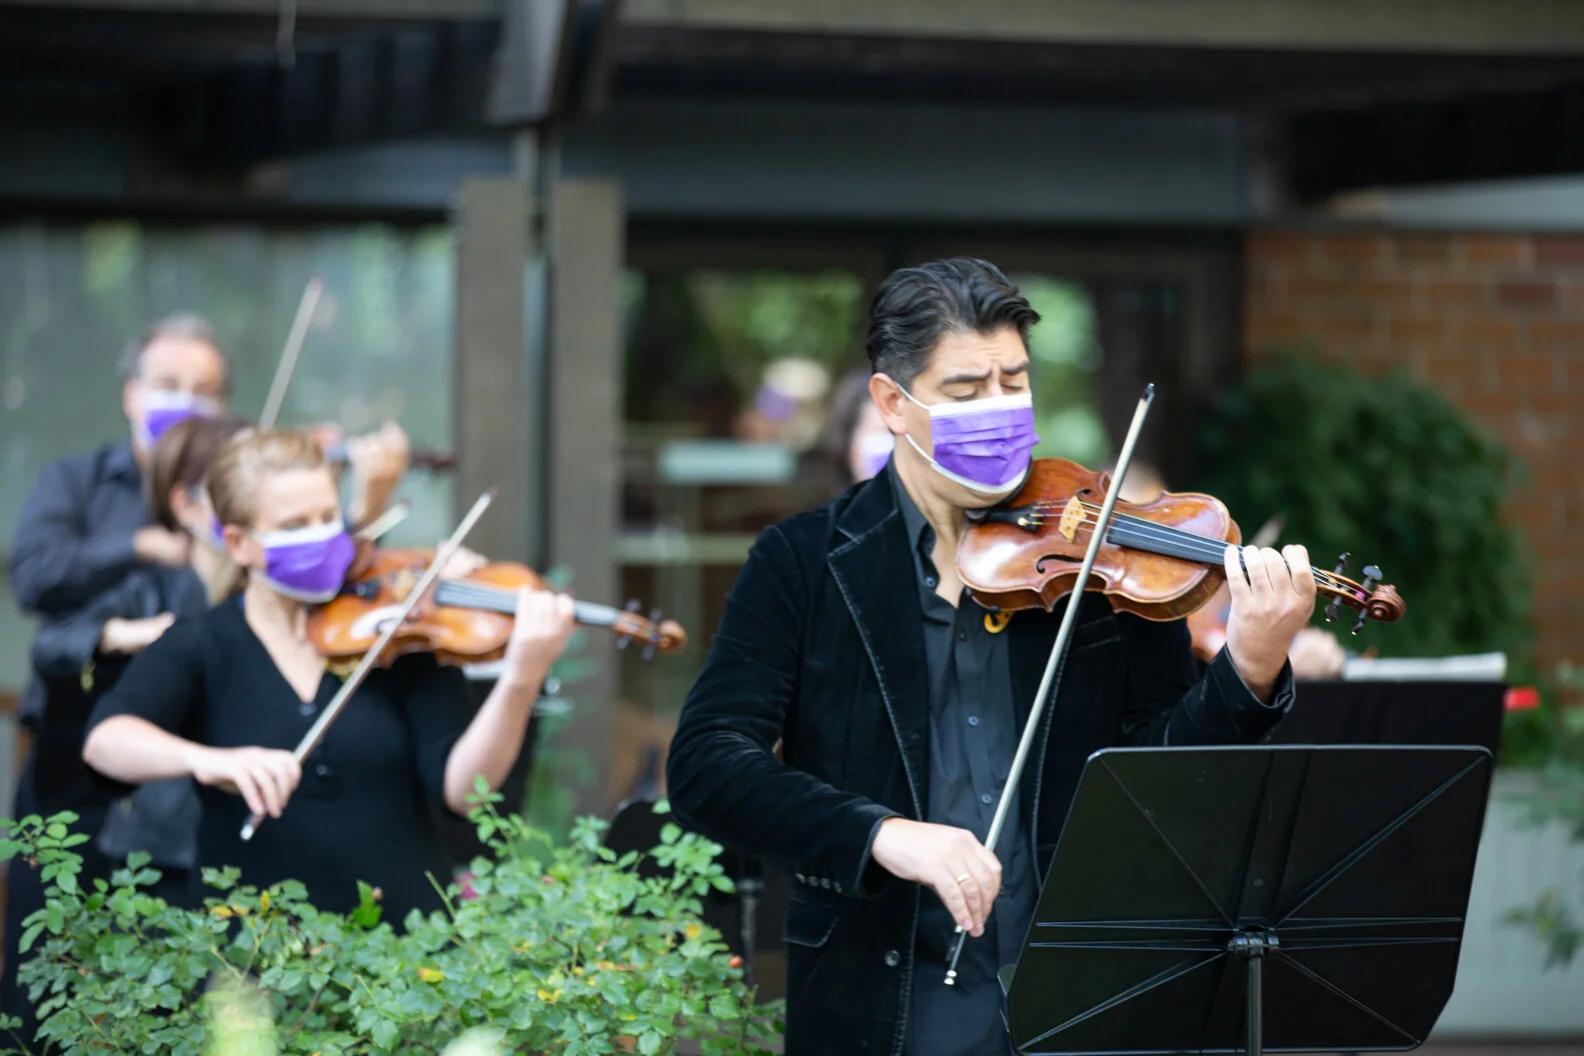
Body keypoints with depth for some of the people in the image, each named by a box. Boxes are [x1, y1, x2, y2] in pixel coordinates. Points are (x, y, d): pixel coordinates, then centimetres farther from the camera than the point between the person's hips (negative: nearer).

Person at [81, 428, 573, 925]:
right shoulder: (201, 649, 4)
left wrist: (521, 681, -21)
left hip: (405, 936, 0)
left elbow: (459, 789, -5)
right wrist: (205, 759, -33)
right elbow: (104, 739, -14)